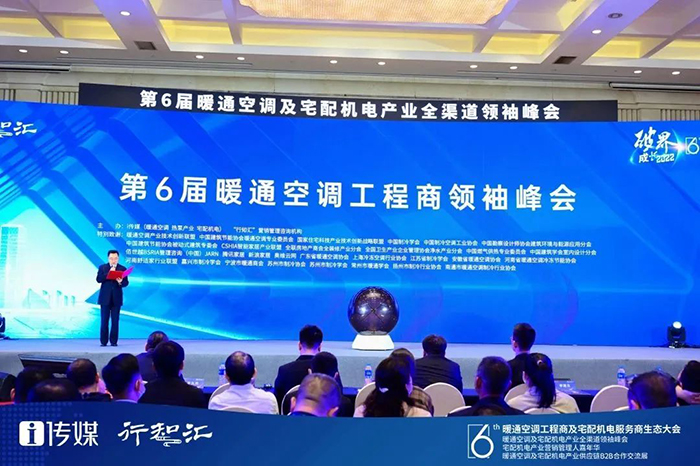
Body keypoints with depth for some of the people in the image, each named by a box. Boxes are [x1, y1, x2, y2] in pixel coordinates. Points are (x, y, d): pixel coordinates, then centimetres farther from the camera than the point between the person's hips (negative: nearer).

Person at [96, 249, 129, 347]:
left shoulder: (123, 269, 4)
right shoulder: (102, 268, 5)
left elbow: (126, 283, -2)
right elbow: (99, 279, -8)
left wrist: (120, 282, -24)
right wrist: (109, 273, -18)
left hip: (116, 298, 0)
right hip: (105, 298, 0)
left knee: (115, 320, 1)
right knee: (104, 320, 1)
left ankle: (114, 341, 7)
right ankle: (103, 341, 8)